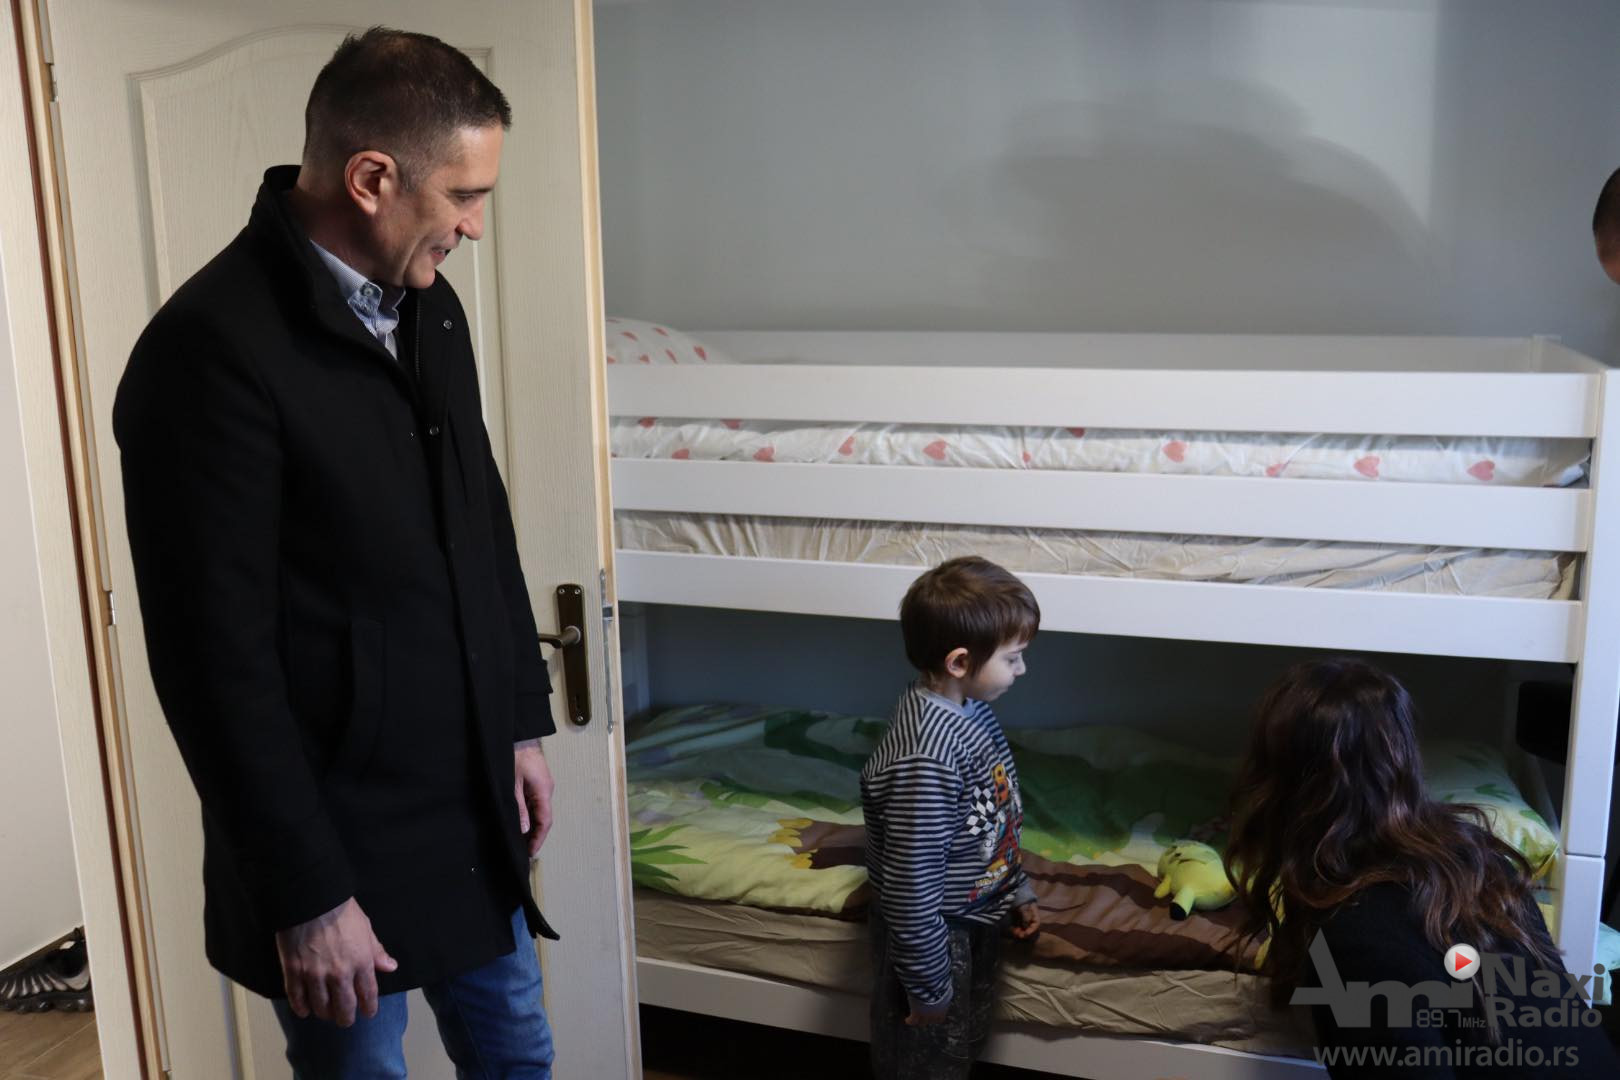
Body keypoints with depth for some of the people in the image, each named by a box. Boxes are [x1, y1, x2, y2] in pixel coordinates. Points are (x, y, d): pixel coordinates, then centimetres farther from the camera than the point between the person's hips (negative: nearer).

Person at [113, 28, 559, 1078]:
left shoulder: (427, 304, 3)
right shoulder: (212, 350, -22)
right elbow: (218, 658, -21)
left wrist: (523, 722, 13)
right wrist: (304, 896, -17)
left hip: (474, 806, 7)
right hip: (341, 835, -7)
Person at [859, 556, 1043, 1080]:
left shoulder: (969, 707, -4)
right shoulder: (924, 756, -34)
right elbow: (910, 882, -29)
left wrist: (1017, 890, 19)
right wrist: (928, 986, -20)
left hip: (977, 919, 8)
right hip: (934, 934, -8)